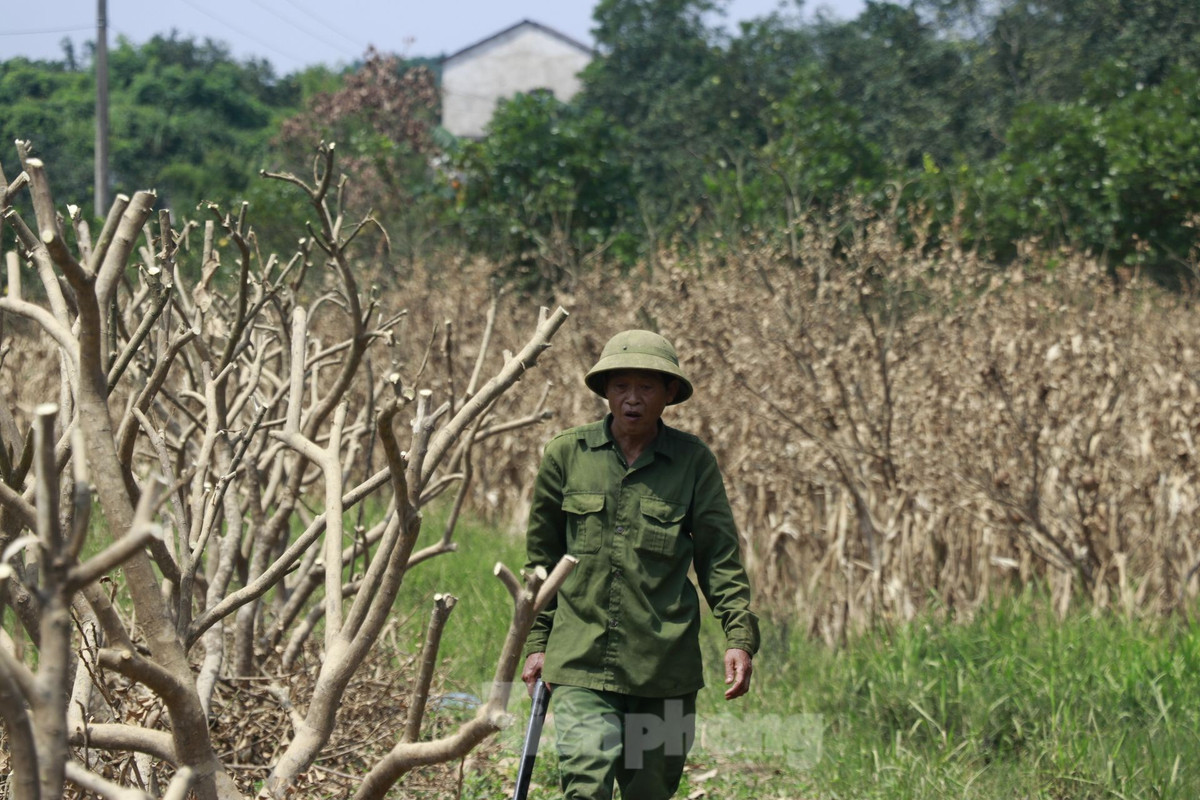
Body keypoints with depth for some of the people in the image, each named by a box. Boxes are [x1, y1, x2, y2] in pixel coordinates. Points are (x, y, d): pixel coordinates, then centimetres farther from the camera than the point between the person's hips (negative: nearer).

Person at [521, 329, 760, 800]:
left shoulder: (693, 461, 2)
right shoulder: (567, 454, 3)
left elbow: (720, 557, 4)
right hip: (581, 659, -1)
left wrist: (739, 636, -8)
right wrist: (536, 642, 11)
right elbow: (541, 555, 12)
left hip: (664, 666, 1)